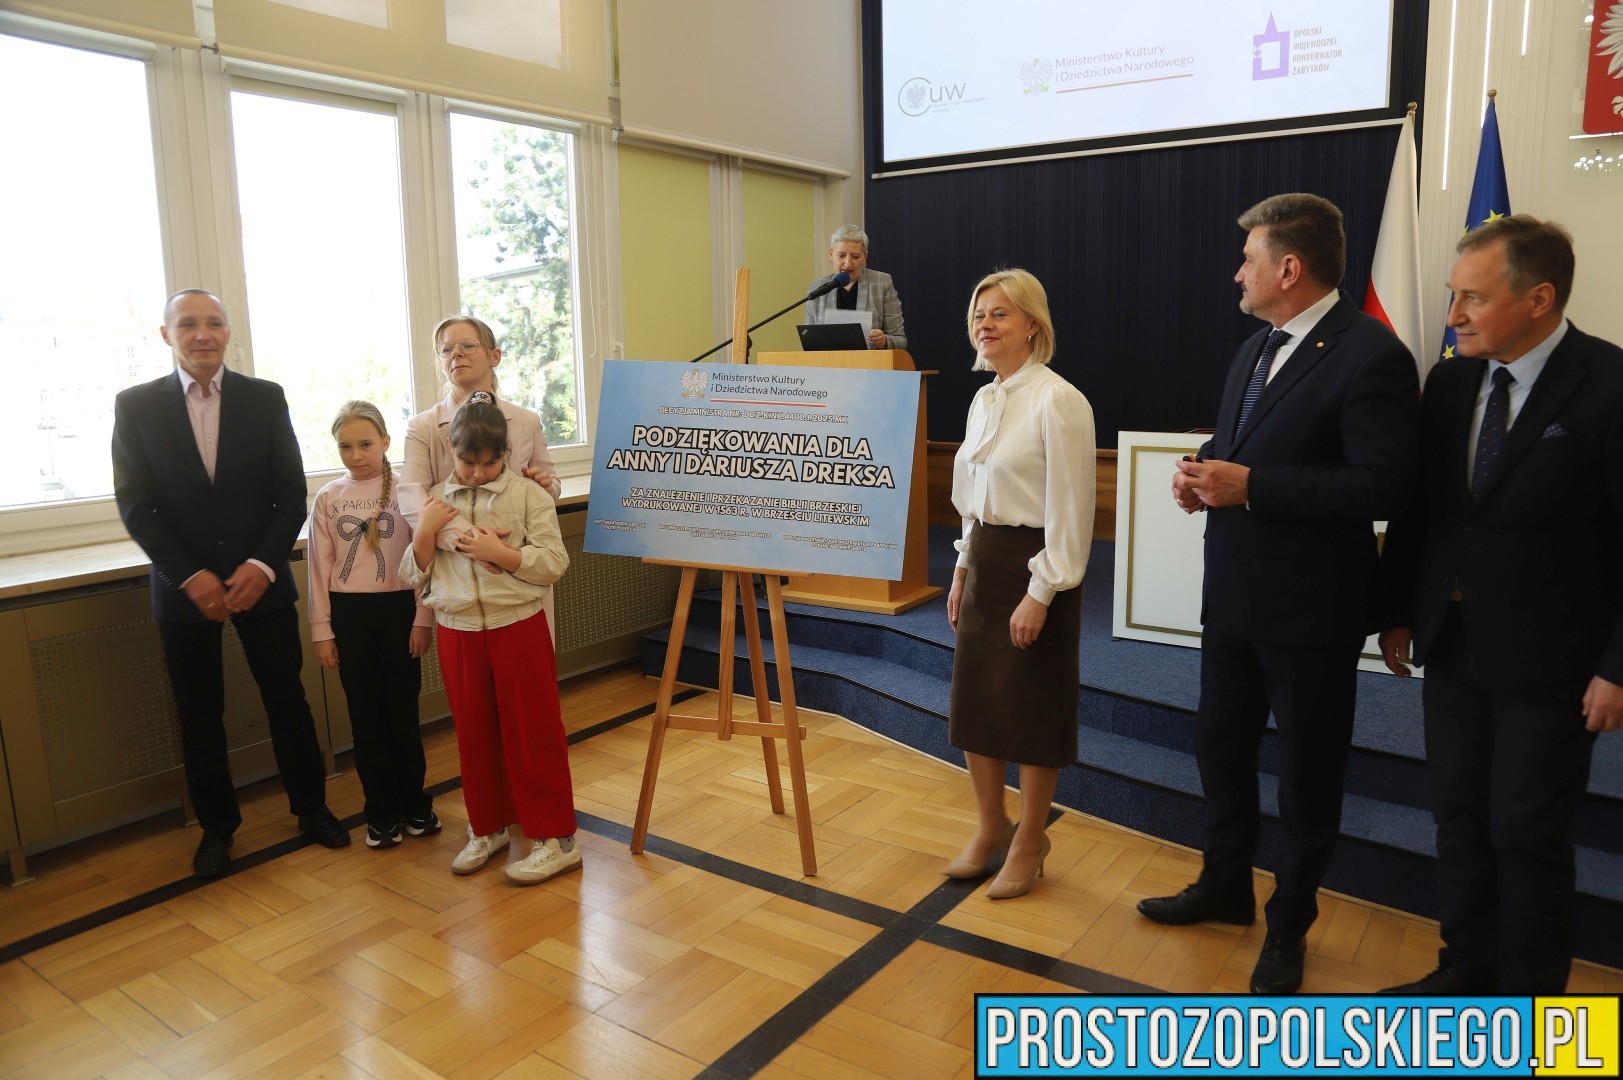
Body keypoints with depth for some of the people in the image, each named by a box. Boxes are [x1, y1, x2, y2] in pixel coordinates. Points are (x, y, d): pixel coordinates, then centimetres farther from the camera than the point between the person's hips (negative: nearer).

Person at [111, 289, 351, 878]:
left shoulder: (266, 398, 0)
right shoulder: (135, 405, 0)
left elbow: (292, 491, -2)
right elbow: (135, 504, -3)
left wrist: (262, 565, -13)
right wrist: (190, 576, -13)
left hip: (260, 579, 0)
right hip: (184, 586, 0)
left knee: (287, 698, 8)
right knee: (199, 715, 10)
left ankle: (311, 806, 25)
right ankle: (216, 825, 26)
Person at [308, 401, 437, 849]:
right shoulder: (328, 498, 4)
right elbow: (320, 568, 5)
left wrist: (423, 619, -6)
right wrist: (321, 631, 3)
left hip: (398, 608, -2)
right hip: (348, 614, 2)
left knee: (403, 711, 4)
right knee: (366, 715, 8)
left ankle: (415, 803, 22)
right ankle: (382, 812, 20)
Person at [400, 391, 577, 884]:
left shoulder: (528, 494, -5)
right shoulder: (435, 502, 5)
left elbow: (554, 563, -10)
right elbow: (412, 576, 5)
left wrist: (500, 553, -21)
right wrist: (425, 531, -11)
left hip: (518, 626, -3)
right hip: (458, 633, 4)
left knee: (533, 732, 2)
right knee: (474, 733, 13)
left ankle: (555, 838, 11)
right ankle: (487, 828, 30)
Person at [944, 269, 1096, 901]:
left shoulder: (1057, 401, -15)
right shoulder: (984, 401, 10)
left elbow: (1070, 510, -17)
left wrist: (1041, 594, -19)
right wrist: (962, 571, 15)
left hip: (1036, 567, -8)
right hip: (984, 560, 8)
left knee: (1030, 705, 4)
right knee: (972, 698, 13)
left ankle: (1029, 843, 24)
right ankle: (990, 826, 33)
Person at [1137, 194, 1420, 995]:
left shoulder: (1370, 356, -17)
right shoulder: (1254, 350, 10)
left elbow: (1383, 488, -23)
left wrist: (1250, 486, -25)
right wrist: (1202, 470, -3)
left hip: (1310, 607, -8)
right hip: (1233, 594, 8)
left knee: (1306, 771, 11)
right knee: (1220, 747, 20)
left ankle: (1289, 924, 31)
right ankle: (1225, 886, 41)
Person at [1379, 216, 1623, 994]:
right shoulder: (1449, 382, 2)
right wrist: (1397, 611, 8)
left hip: (1545, 660, -5)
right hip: (1452, 645, 5)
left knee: (1527, 836, 6)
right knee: (1458, 818, 16)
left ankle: (1526, 988, 27)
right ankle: (1468, 968, 34)